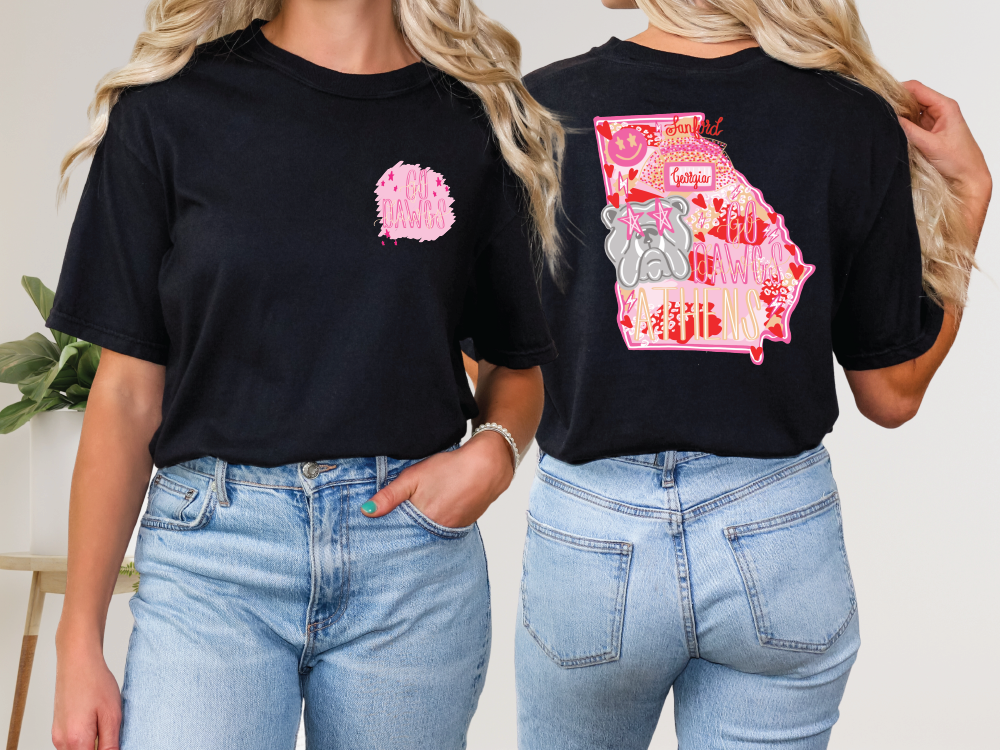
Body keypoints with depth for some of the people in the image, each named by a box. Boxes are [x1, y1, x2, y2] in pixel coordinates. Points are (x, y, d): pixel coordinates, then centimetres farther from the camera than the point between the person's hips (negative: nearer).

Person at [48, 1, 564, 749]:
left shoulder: (478, 125, 4)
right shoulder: (170, 111, 1)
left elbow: (520, 362, 14)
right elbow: (128, 392, 2)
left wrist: (494, 451, -9)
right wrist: (80, 641, 1)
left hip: (414, 553, 1)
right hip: (212, 549, -1)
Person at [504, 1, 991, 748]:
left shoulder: (541, 108, -10)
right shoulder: (855, 122, -9)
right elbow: (892, 393, 0)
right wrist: (969, 190, 5)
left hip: (590, 539, 0)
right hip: (780, 542, 1)